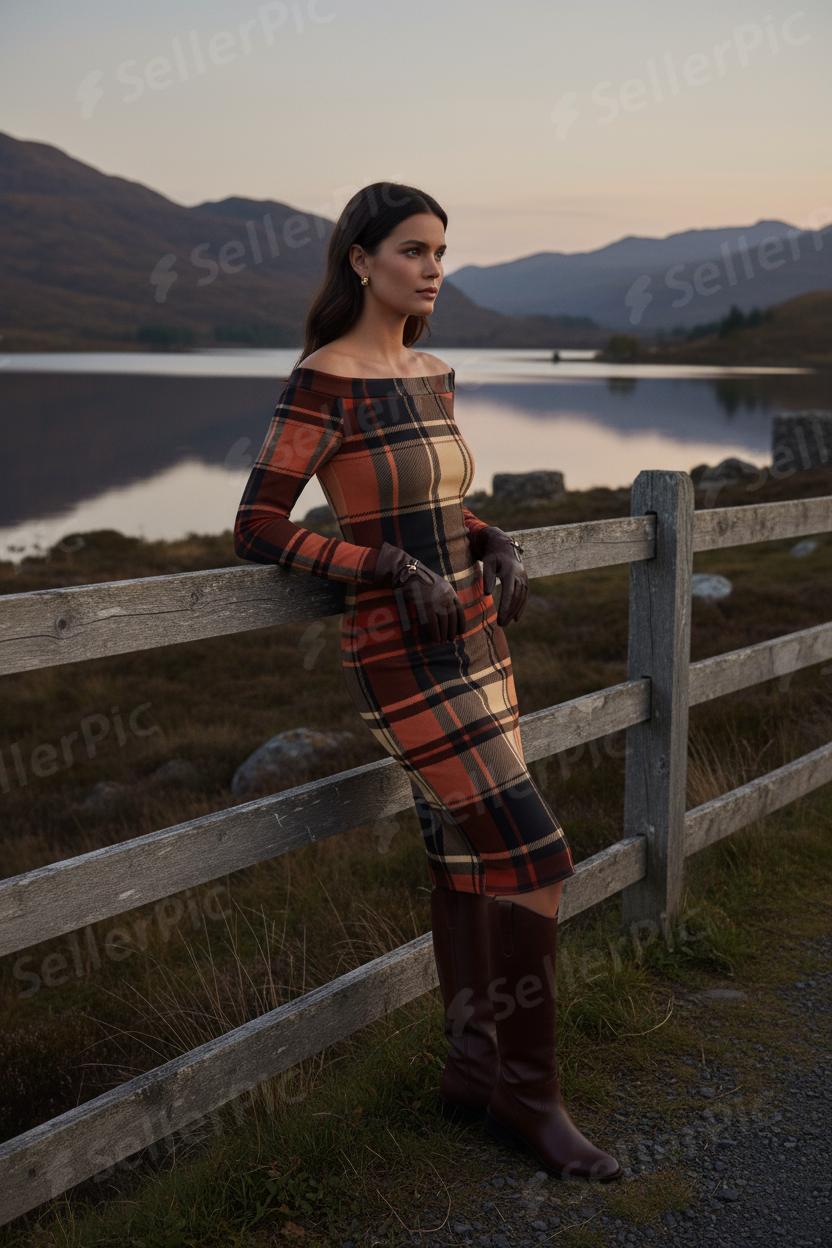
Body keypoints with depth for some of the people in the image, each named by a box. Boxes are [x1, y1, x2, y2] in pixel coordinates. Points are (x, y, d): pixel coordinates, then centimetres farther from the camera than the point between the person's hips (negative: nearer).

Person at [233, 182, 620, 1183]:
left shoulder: (434, 377, 11)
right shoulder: (324, 382, -13)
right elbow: (257, 528, -14)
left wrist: (497, 546, 4)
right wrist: (394, 570, -20)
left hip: (476, 643, 8)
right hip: (402, 659, -8)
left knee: (468, 862, 12)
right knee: (533, 857, -9)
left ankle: (471, 1073, 27)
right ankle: (528, 1096, 8)